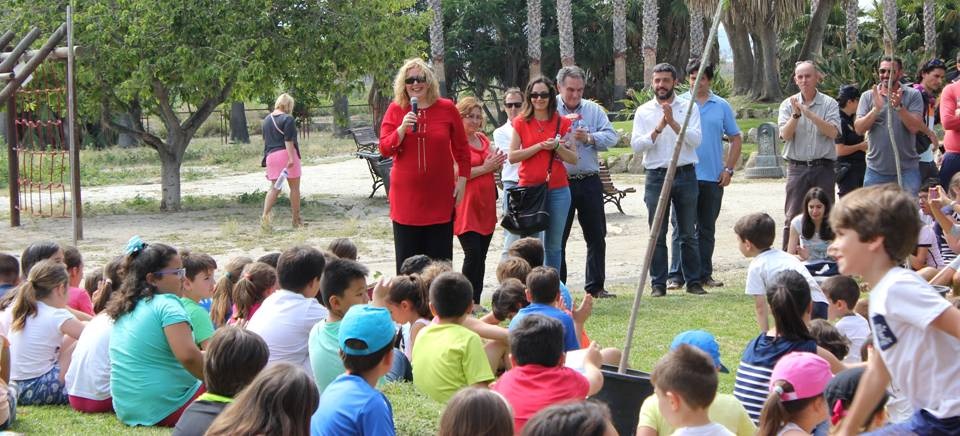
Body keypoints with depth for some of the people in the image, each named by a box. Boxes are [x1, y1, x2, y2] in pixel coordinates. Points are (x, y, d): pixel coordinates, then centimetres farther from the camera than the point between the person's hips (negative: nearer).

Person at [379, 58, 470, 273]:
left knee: (440, 259, 4)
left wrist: (462, 180, 5)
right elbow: (384, 149, -2)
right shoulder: (395, 110, 2)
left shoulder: (447, 109, 1)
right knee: (407, 262, 4)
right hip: (406, 197, 0)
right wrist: (402, 128, -17)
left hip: (440, 197, 0)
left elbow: (462, 149, 9)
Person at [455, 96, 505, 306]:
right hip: (466, 206, -8)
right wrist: (485, 167, -16)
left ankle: (476, 302, 14)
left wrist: (495, 164, 5)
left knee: (481, 255, 9)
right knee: (473, 253, -13)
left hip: (485, 205, 8)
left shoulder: (483, 139, 15)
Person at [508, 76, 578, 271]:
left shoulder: (562, 123, 5)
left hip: (557, 190, 2)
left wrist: (557, 146, -13)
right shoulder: (521, 123, 3)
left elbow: (574, 159, 4)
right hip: (529, 188, -2)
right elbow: (512, 156, -5)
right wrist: (540, 146, -12)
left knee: (554, 245, 8)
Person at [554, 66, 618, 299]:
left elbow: (612, 136, 0)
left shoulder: (594, 110, 9)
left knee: (596, 236, 8)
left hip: (589, 182, 4)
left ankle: (595, 286, 18)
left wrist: (590, 138, -15)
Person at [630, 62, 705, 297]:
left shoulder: (688, 107, 3)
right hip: (656, 176, 0)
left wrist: (673, 122, -18)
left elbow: (695, 140, -9)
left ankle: (694, 281, 13)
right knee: (657, 235, 2)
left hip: (685, 174, 0)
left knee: (688, 233, 6)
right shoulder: (644, 111, 5)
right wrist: (659, 127, -15)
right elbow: (636, 145, -5)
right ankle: (658, 283, 8)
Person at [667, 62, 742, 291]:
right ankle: (676, 275, -2)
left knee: (707, 229, 10)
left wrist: (729, 169, 3)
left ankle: (704, 274, 18)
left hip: (713, 177, 2)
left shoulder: (722, 106, 7)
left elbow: (736, 139, 11)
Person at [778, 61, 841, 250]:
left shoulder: (829, 104, 2)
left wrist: (809, 113, -17)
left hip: (823, 168, -1)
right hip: (797, 168, 1)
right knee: (793, 216, 0)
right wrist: (796, 114, -20)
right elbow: (785, 135, -5)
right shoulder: (788, 104, 7)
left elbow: (833, 132, -12)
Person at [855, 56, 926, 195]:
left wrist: (899, 106, -24)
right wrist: (876, 109, -19)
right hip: (876, 169, 2)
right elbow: (859, 129, -5)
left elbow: (915, 127, -11)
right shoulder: (868, 96, 5)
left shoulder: (913, 95, 0)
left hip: (906, 169, -1)